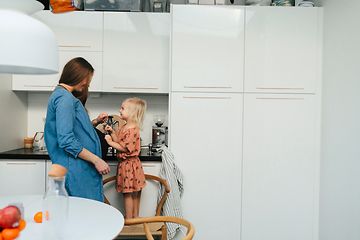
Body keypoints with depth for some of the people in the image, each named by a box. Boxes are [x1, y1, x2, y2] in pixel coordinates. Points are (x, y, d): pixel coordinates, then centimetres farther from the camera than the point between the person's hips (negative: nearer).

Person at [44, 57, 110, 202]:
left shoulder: (61, 95, 17)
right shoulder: (65, 98, -15)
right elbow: (66, 140, -22)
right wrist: (96, 160, -18)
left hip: (79, 168, 10)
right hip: (75, 169, -10)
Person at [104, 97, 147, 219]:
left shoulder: (133, 130, -20)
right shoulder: (124, 127, 11)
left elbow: (125, 148, -21)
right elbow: (118, 140, 10)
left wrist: (110, 142, -15)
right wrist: (112, 132, -1)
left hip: (129, 164, -9)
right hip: (124, 163, 9)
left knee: (128, 193, 1)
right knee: (134, 193, 17)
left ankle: (129, 220, 12)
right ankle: (135, 217, 27)